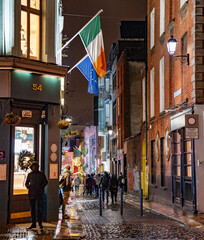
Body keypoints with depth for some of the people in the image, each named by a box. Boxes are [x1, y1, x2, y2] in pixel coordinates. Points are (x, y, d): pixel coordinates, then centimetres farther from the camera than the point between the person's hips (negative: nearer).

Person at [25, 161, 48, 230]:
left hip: (39, 194, -3)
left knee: (38, 209, -11)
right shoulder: (30, 175, 10)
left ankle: (40, 224, -3)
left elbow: (45, 182, 8)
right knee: (32, 209, 6)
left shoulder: (41, 174, 2)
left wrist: (41, 187, -5)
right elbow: (26, 183, 18)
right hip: (31, 194, 3)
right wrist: (28, 186, -2)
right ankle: (33, 224, 13)